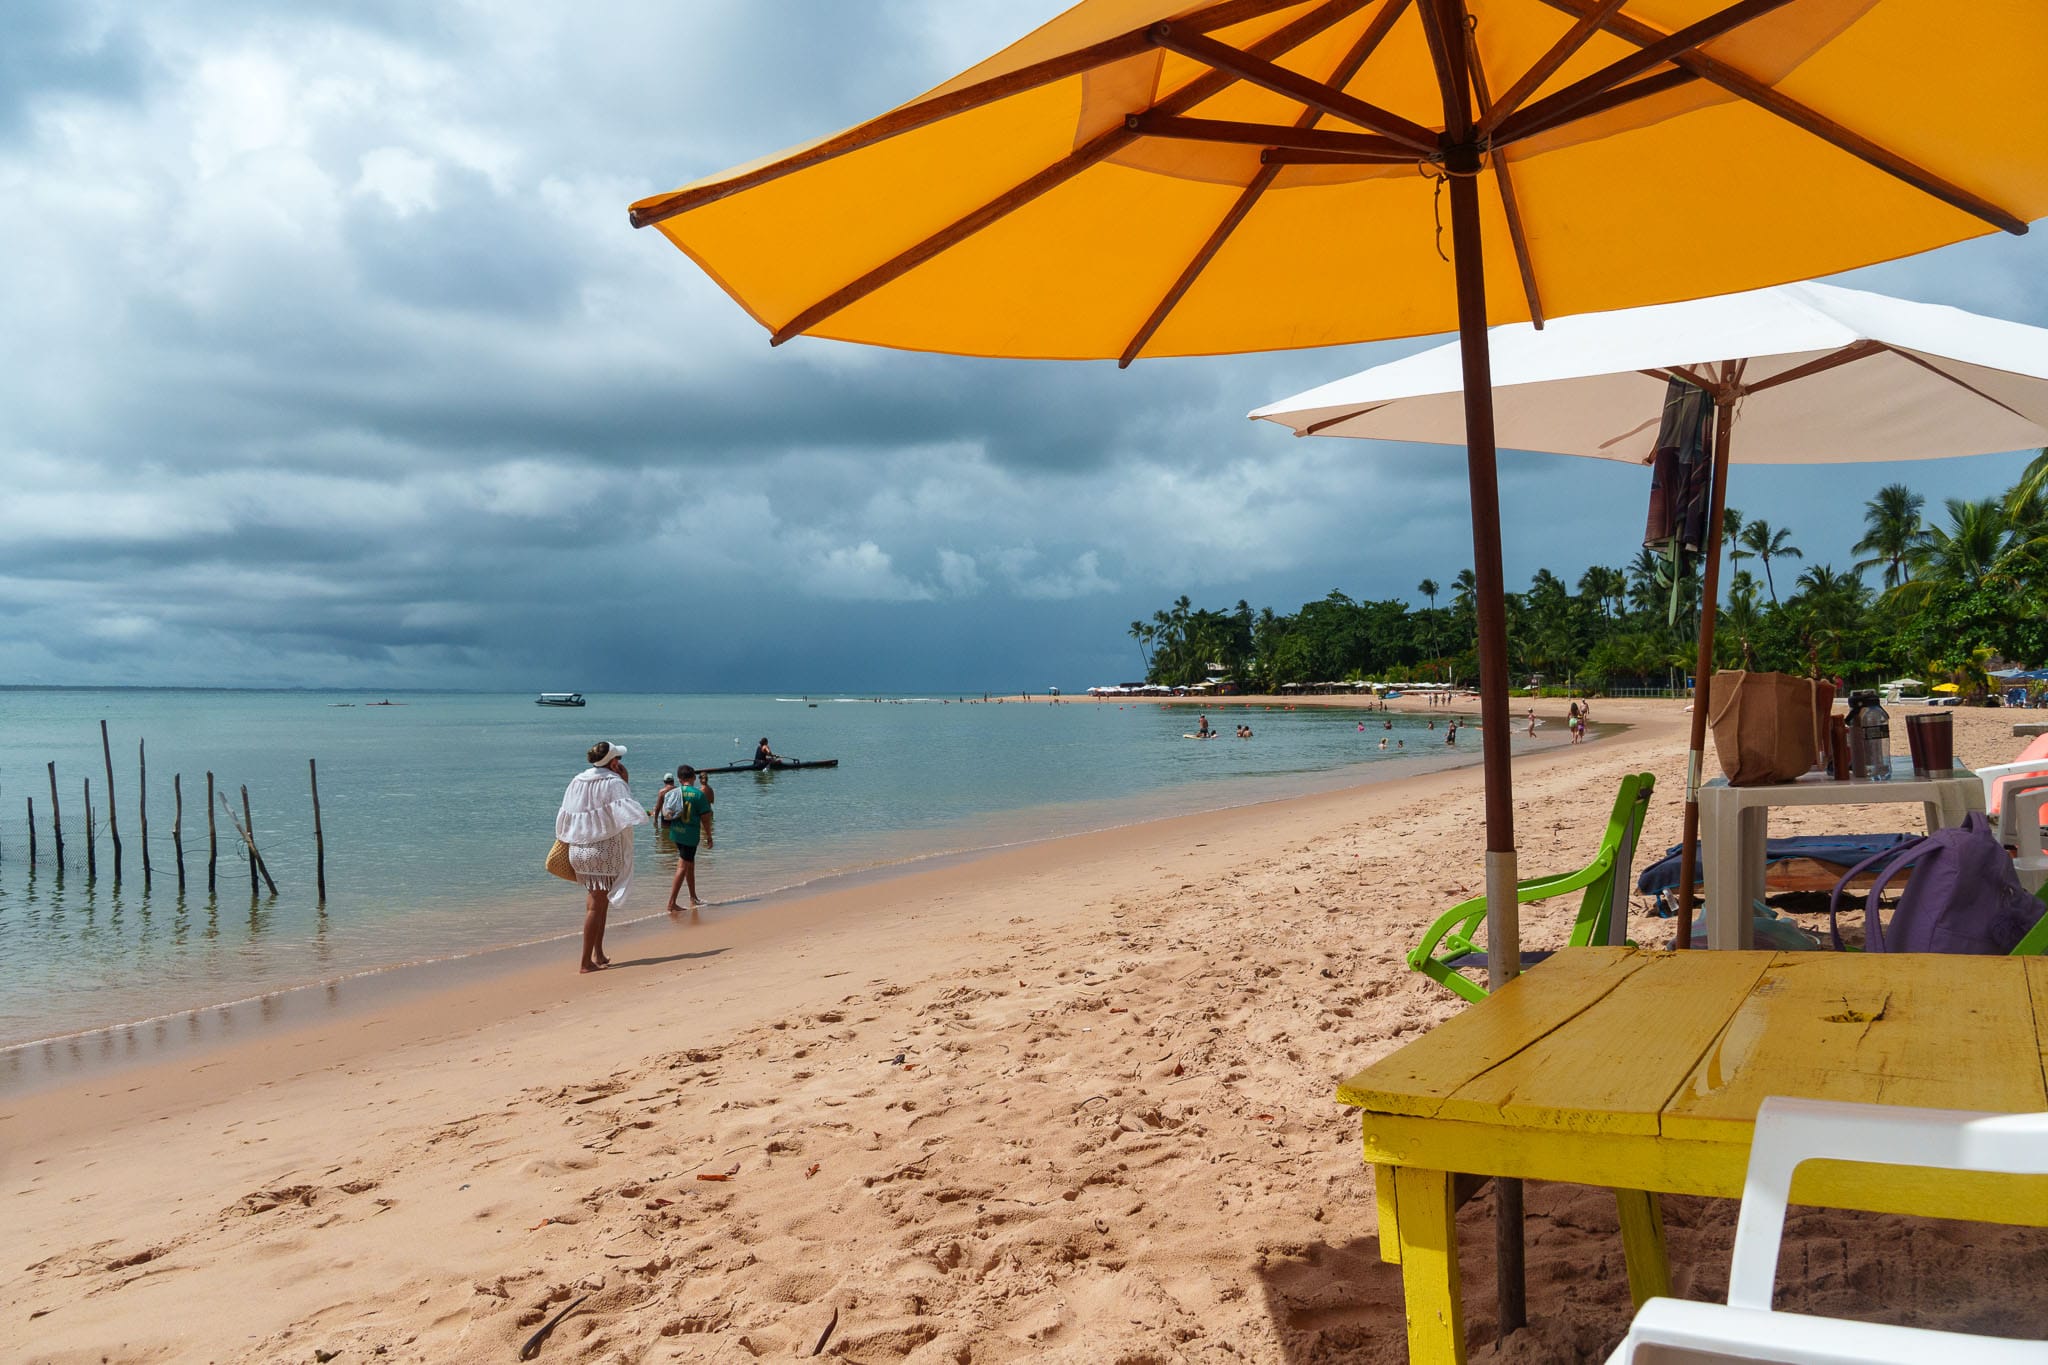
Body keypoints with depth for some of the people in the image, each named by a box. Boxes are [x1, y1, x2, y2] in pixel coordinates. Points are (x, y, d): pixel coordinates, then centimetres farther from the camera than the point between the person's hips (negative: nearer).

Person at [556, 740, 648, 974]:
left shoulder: (577, 781, 8)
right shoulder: (613, 783, -10)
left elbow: (564, 821, 11)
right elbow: (629, 814, -18)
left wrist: (569, 854, 22)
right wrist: (625, 783, -6)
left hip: (578, 851, 7)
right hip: (604, 853, -6)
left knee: (596, 903, 17)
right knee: (596, 906, -2)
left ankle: (598, 955, 20)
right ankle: (586, 962, -3)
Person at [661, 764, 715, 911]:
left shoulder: (673, 793, 2)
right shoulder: (699, 794, -12)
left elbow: (665, 812, 5)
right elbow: (706, 817, -12)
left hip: (676, 832, 6)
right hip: (691, 834, -6)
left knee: (690, 864, 20)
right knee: (682, 867, -4)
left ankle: (693, 899, 32)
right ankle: (671, 903, -9)